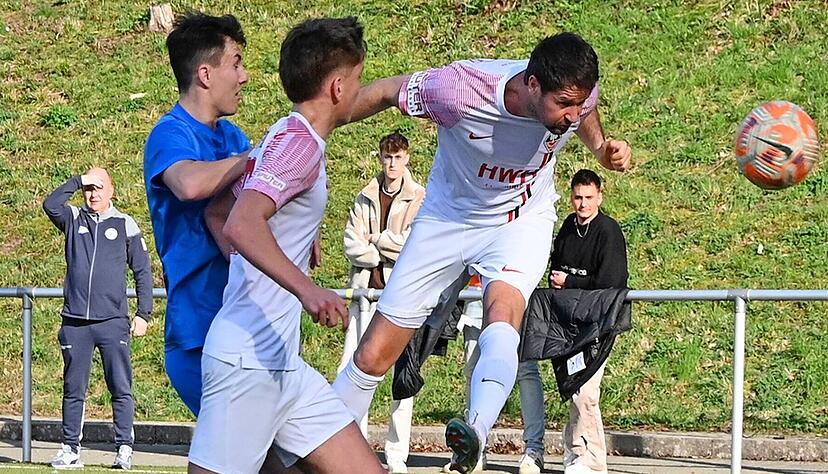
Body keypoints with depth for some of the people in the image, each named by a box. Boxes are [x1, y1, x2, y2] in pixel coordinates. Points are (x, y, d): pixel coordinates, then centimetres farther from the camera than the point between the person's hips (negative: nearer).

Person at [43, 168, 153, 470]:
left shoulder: (125, 225, 8)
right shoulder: (74, 220, 11)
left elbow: (142, 272, 9)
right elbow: (51, 205, -10)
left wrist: (143, 314, 2)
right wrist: (78, 181, -8)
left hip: (113, 322, -1)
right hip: (75, 323, 2)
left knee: (121, 388, -4)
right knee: (73, 390, 6)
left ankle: (124, 448, -1)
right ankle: (70, 449, 11)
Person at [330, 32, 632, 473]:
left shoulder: (575, 96, -21)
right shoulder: (460, 89, -33)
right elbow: (385, 92, -14)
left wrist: (603, 148, -7)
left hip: (522, 222, 0)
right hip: (447, 218, 0)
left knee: (503, 313, -34)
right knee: (373, 355, 0)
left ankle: (476, 433, -52)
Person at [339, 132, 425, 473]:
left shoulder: (420, 199, 2)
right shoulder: (365, 198, 14)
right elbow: (351, 243, 6)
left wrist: (375, 239, -1)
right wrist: (379, 257, -8)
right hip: (366, 288, 4)